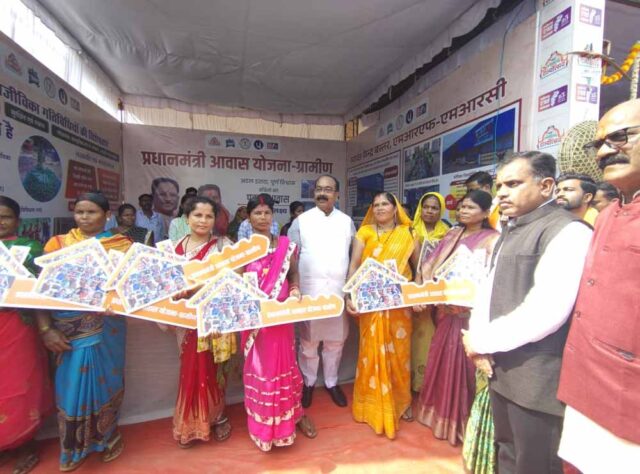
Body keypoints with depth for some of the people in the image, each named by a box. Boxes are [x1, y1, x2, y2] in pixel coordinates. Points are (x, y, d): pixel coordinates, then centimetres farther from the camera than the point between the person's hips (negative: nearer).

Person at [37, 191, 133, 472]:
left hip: (107, 325, 0)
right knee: (72, 383, 9)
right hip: (69, 327, 1)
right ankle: (74, 447, 33)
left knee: (106, 379, 12)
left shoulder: (122, 245, 1)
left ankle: (107, 436, 37)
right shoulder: (58, 244, 2)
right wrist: (46, 329, -11)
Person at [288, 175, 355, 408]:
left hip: (338, 289, 2)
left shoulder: (346, 221, 7)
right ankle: (308, 382, 30)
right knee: (309, 339, 9)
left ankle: (331, 382, 33)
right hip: (309, 289, -2)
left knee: (336, 339, 13)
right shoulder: (301, 220, 0)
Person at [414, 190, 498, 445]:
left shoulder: (492, 239, -7)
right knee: (443, 360, 16)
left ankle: (461, 419, 26)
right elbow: (430, 266, 6)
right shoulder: (452, 235, 10)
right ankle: (442, 411, 37)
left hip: (471, 312, -6)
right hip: (446, 308, 6)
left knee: (464, 363, 5)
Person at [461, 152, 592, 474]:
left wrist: (483, 340, -15)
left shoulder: (568, 232, -16)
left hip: (537, 379, -8)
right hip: (500, 368, 8)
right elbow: (489, 288, 11)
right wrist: (477, 337, -5)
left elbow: (545, 312, -25)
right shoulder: (510, 231, 12)